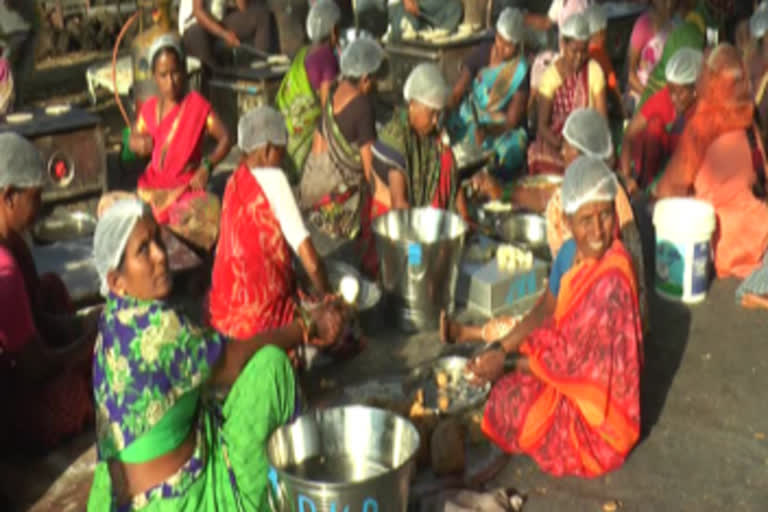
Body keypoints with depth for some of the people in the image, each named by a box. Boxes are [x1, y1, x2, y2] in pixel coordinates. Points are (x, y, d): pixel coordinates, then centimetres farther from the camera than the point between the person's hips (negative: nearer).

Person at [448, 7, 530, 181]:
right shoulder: (481, 53, -1)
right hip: (469, 117, 3)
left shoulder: (521, 72, -10)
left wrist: (488, 131, -32)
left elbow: (511, 121, -13)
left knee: (512, 150, -34)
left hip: (501, 127, -3)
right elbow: (457, 92, -1)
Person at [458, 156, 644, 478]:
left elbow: (571, 359, -25)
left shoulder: (611, 280, -32)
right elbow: (546, 311, 6)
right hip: (571, 372, 8)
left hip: (597, 407, -8)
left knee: (508, 399, -12)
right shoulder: (572, 255, -7)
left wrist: (506, 365, -14)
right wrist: (500, 351, -4)